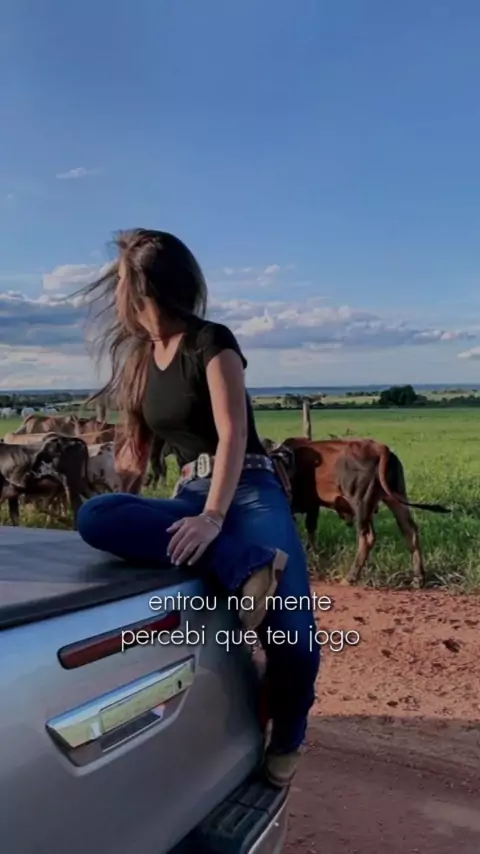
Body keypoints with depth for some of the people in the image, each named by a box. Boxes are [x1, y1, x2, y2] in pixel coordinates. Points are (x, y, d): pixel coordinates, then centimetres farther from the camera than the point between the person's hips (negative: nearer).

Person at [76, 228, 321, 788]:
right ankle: (248, 569, -30)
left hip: (249, 492, -5)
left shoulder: (211, 341, -3)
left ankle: (286, 742, 13)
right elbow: (136, 443, 23)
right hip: (189, 497, 5)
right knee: (94, 518, -27)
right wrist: (124, 511, 18)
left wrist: (214, 517, -24)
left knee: (293, 633, -20)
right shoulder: (139, 358, 17)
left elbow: (233, 433, -13)